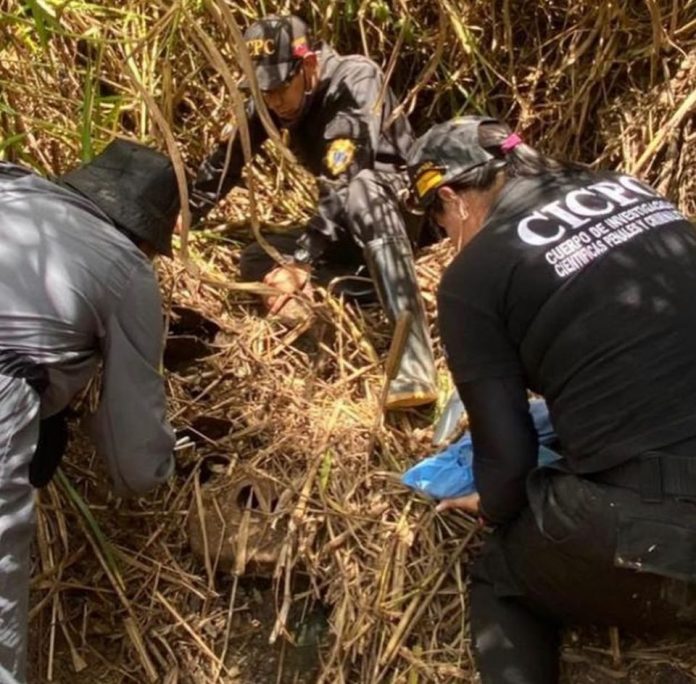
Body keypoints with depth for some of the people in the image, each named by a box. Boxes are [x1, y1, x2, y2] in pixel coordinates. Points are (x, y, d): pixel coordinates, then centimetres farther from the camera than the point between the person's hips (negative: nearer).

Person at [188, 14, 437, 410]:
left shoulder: (356, 81, -23)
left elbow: (344, 180, -36)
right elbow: (227, 159, 4)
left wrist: (303, 262, -43)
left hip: (404, 205, -7)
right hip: (351, 228, 7)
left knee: (359, 191, -41)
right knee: (256, 262, -9)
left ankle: (414, 362, -50)